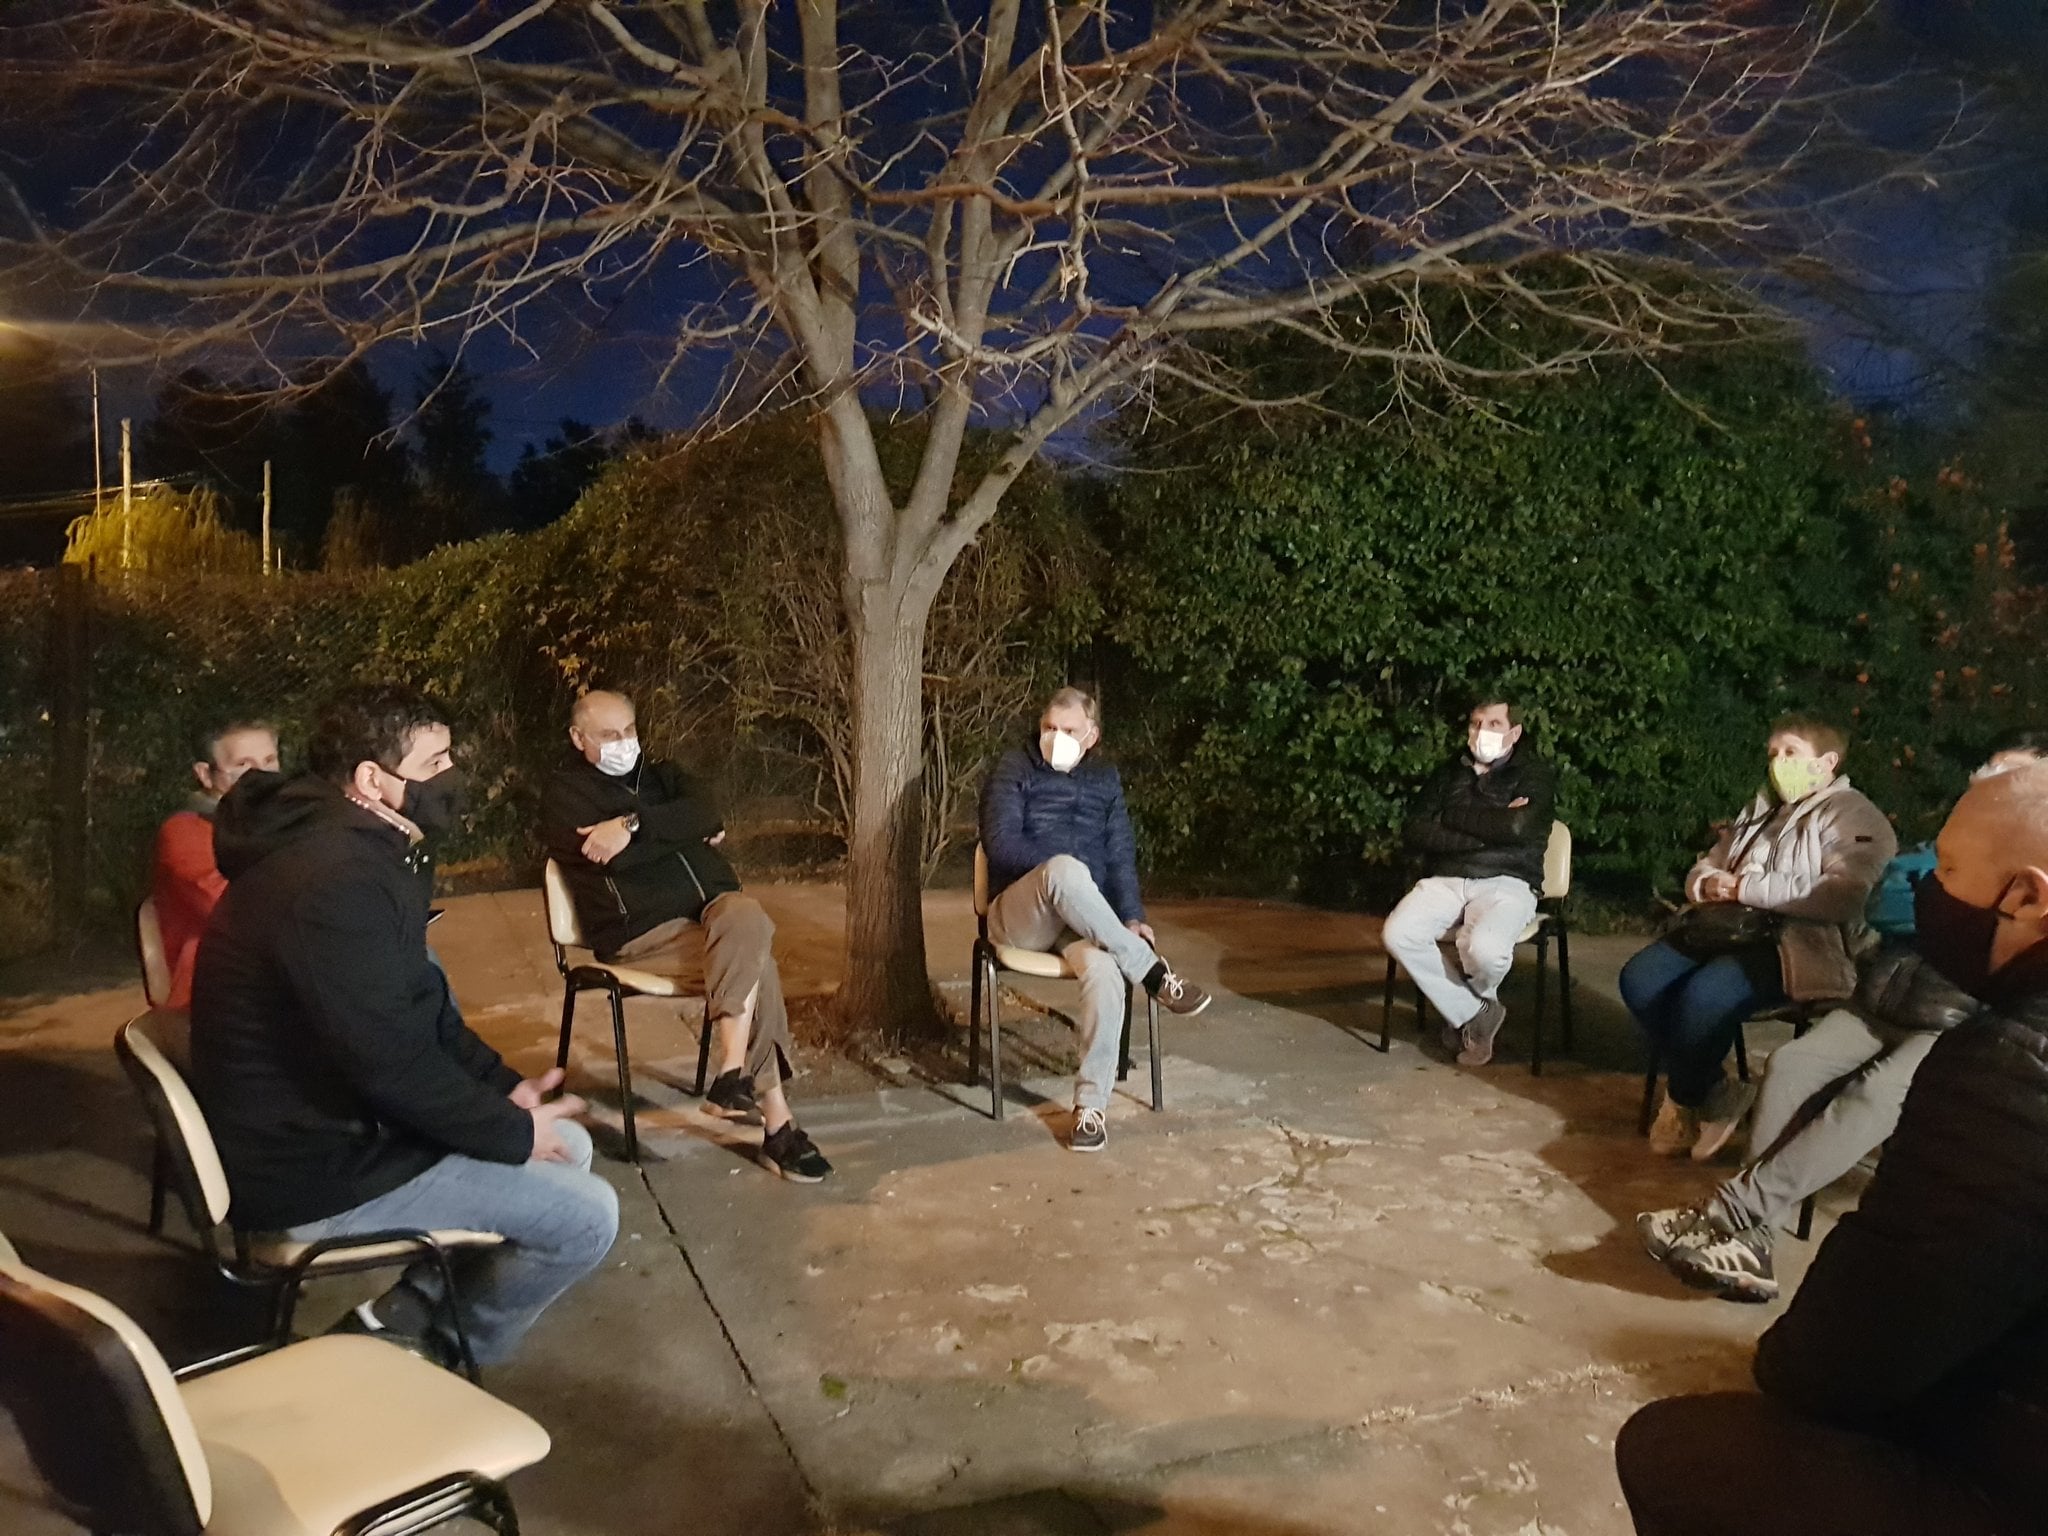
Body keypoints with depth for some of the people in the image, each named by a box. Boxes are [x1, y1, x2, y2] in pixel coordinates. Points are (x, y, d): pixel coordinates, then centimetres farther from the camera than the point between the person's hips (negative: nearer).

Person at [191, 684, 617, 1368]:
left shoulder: (344, 851, 7)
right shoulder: (335, 881, -27)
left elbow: (421, 1008, 13)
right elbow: (394, 1061, -29)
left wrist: (506, 1087, 2)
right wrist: (515, 1132, -15)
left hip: (333, 1122, 11)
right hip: (317, 1176, -10)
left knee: (570, 1146, 14)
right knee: (586, 1215, -11)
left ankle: (411, 1308, 14)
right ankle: (440, 1348, 8)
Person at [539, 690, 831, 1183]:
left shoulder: (660, 774, 21)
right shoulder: (564, 793, 6)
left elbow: (705, 811, -3)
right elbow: (615, 858, -13)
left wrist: (634, 824, -17)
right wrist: (692, 831, -3)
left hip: (711, 910, 5)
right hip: (642, 932, -5)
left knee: (745, 916, -31)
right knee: (755, 964, -29)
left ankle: (734, 1076, -29)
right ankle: (776, 1124, -28)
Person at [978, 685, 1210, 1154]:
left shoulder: (1105, 777, 15)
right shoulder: (1014, 768, 4)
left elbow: (1121, 854, 10)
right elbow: (1001, 844, -8)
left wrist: (1132, 917, -7)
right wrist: (1064, 869, -19)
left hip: (1086, 917, 3)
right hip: (1018, 917, -2)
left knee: (1105, 971, -34)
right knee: (1064, 869, -39)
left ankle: (1091, 1104, -24)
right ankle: (1153, 972, -29)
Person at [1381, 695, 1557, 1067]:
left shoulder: (1534, 775, 5)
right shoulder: (1449, 773, 16)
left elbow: (1518, 827, -16)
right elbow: (1414, 833, 3)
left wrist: (1453, 816, -4)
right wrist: (1488, 830, -8)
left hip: (1506, 883, -4)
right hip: (1445, 880, 4)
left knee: (1485, 950, -35)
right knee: (1397, 935, -26)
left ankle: (1471, 1006, 5)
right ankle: (1473, 1013, -5)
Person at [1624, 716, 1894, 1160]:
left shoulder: (1852, 817, 0)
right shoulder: (1759, 811, 25)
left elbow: (1844, 896, -18)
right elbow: (1702, 869, 26)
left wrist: (1747, 887, -14)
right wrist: (1707, 883, -1)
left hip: (1794, 945, -7)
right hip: (1726, 930, 8)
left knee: (1703, 996, -33)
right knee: (1639, 979, -18)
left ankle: (1684, 1103, -5)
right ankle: (1715, 1096, -4)